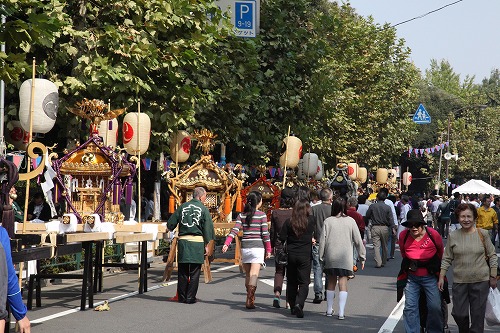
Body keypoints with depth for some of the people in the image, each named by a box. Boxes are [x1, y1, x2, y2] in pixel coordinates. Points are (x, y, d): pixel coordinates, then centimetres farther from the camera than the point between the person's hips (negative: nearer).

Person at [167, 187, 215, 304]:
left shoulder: (182, 207, 8)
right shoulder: (203, 209, -1)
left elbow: (170, 224, 10)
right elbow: (208, 228, -5)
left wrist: (171, 229, 33)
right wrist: (208, 245, -1)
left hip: (183, 241, 3)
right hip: (197, 241, -3)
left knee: (182, 272, 10)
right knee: (194, 272, 3)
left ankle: (182, 297, 13)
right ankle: (190, 297, 1)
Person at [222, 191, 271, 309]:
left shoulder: (242, 215, 6)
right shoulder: (262, 215, -3)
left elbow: (234, 231, -5)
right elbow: (265, 234, -4)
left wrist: (226, 244, -8)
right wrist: (268, 250, 2)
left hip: (245, 247, 4)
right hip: (257, 247, -4)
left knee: (248, 274, 15)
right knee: (254, 274, -8)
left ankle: (250, 298, 23)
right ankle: (250, 300, -21)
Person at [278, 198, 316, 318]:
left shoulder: (289, 222, -5)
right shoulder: (311, 220, -6)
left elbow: (282, 238, -5)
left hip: (291, 254, 2)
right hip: (305, 255, -2)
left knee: (291, 282, 13)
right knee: (304, 282, 0)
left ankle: (293, 307, 18)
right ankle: (299, 304, -20)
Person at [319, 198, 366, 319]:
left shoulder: (328, 221, -1)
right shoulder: (350, 221, -1)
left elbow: (323, 240, -2)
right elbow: (358, 240, 2)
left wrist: (321, 257, 6)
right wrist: (362, 256, 10)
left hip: (330, 256, 1)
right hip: (345, 256, -1)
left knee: (331, 282, 14)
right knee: (343, 283, -1)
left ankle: (329, 310, 20)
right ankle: (341, 312, -8)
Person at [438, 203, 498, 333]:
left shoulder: (482, 234, -2)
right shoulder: (453, 236, 1)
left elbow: (492, 256, 3)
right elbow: (447, 259, 6)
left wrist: (493, 277, 1)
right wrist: (441, 277, 1)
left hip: (481, 280, -1)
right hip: (459, 281, 1)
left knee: (478, 314, 3)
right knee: (459, 314, 4)